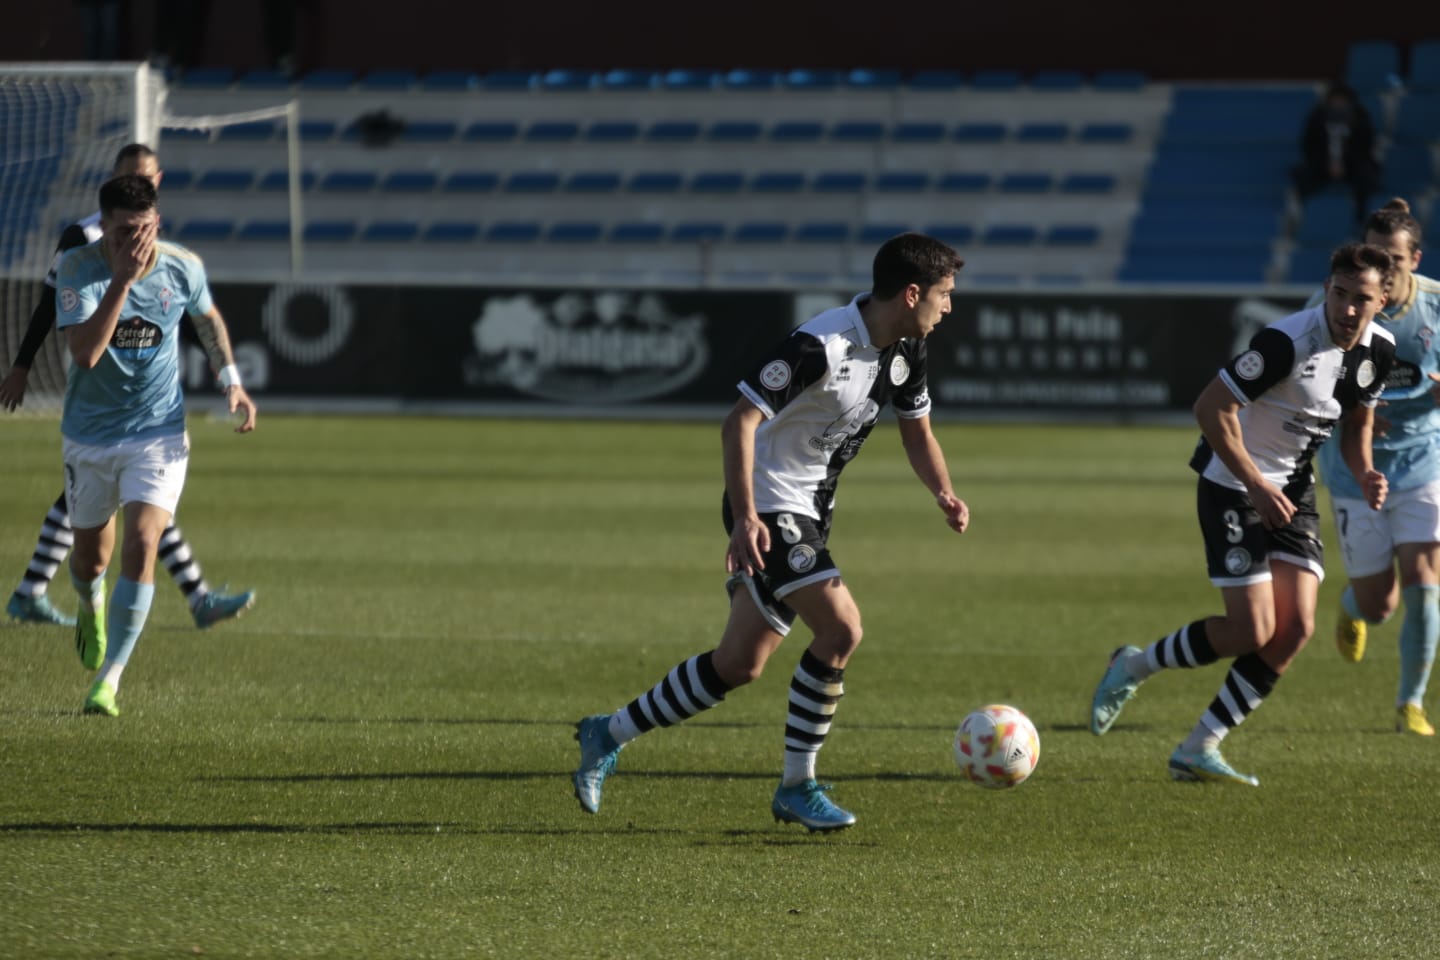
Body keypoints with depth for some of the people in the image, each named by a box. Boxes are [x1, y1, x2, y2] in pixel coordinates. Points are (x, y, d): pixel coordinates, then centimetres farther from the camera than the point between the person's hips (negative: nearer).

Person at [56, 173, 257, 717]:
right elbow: (84, 352, -32)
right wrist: (122, 280, -37)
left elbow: (208, 318, 14)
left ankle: (109, 680, -13)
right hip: (90, 434, 0)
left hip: (158, 432, 0)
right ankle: (91, 607, 53)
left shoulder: (182, 268, -10)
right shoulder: (78, 270, -18)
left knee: (142, 543, -18)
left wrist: (231, 380, 4)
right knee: (91, 554, 13)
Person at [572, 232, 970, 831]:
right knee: (841, 629, -20)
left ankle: (609, 735, 25)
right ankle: (797, 787, -8)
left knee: (740, 665, 10)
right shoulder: (821, 345, -25)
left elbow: (917, 431, 15)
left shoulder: (904, 350, 3)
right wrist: (745, 517, -34)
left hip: (809, 511, 9)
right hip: (769, 507, -9)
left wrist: (944, 494, -6)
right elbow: (739, 421, -26)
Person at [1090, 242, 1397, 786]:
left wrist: (1363, 473, -5)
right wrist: (1256, 486, -24)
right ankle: (1134, 667, 14)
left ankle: (1197, 751, 4)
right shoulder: (1287, 342, -26)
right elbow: (1211, 408, -23)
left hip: (1292, 489, 7)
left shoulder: (1379, 350, -3)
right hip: (1232, 486, -7)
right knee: (1252, 631, -13)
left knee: (1296, 627, -5)